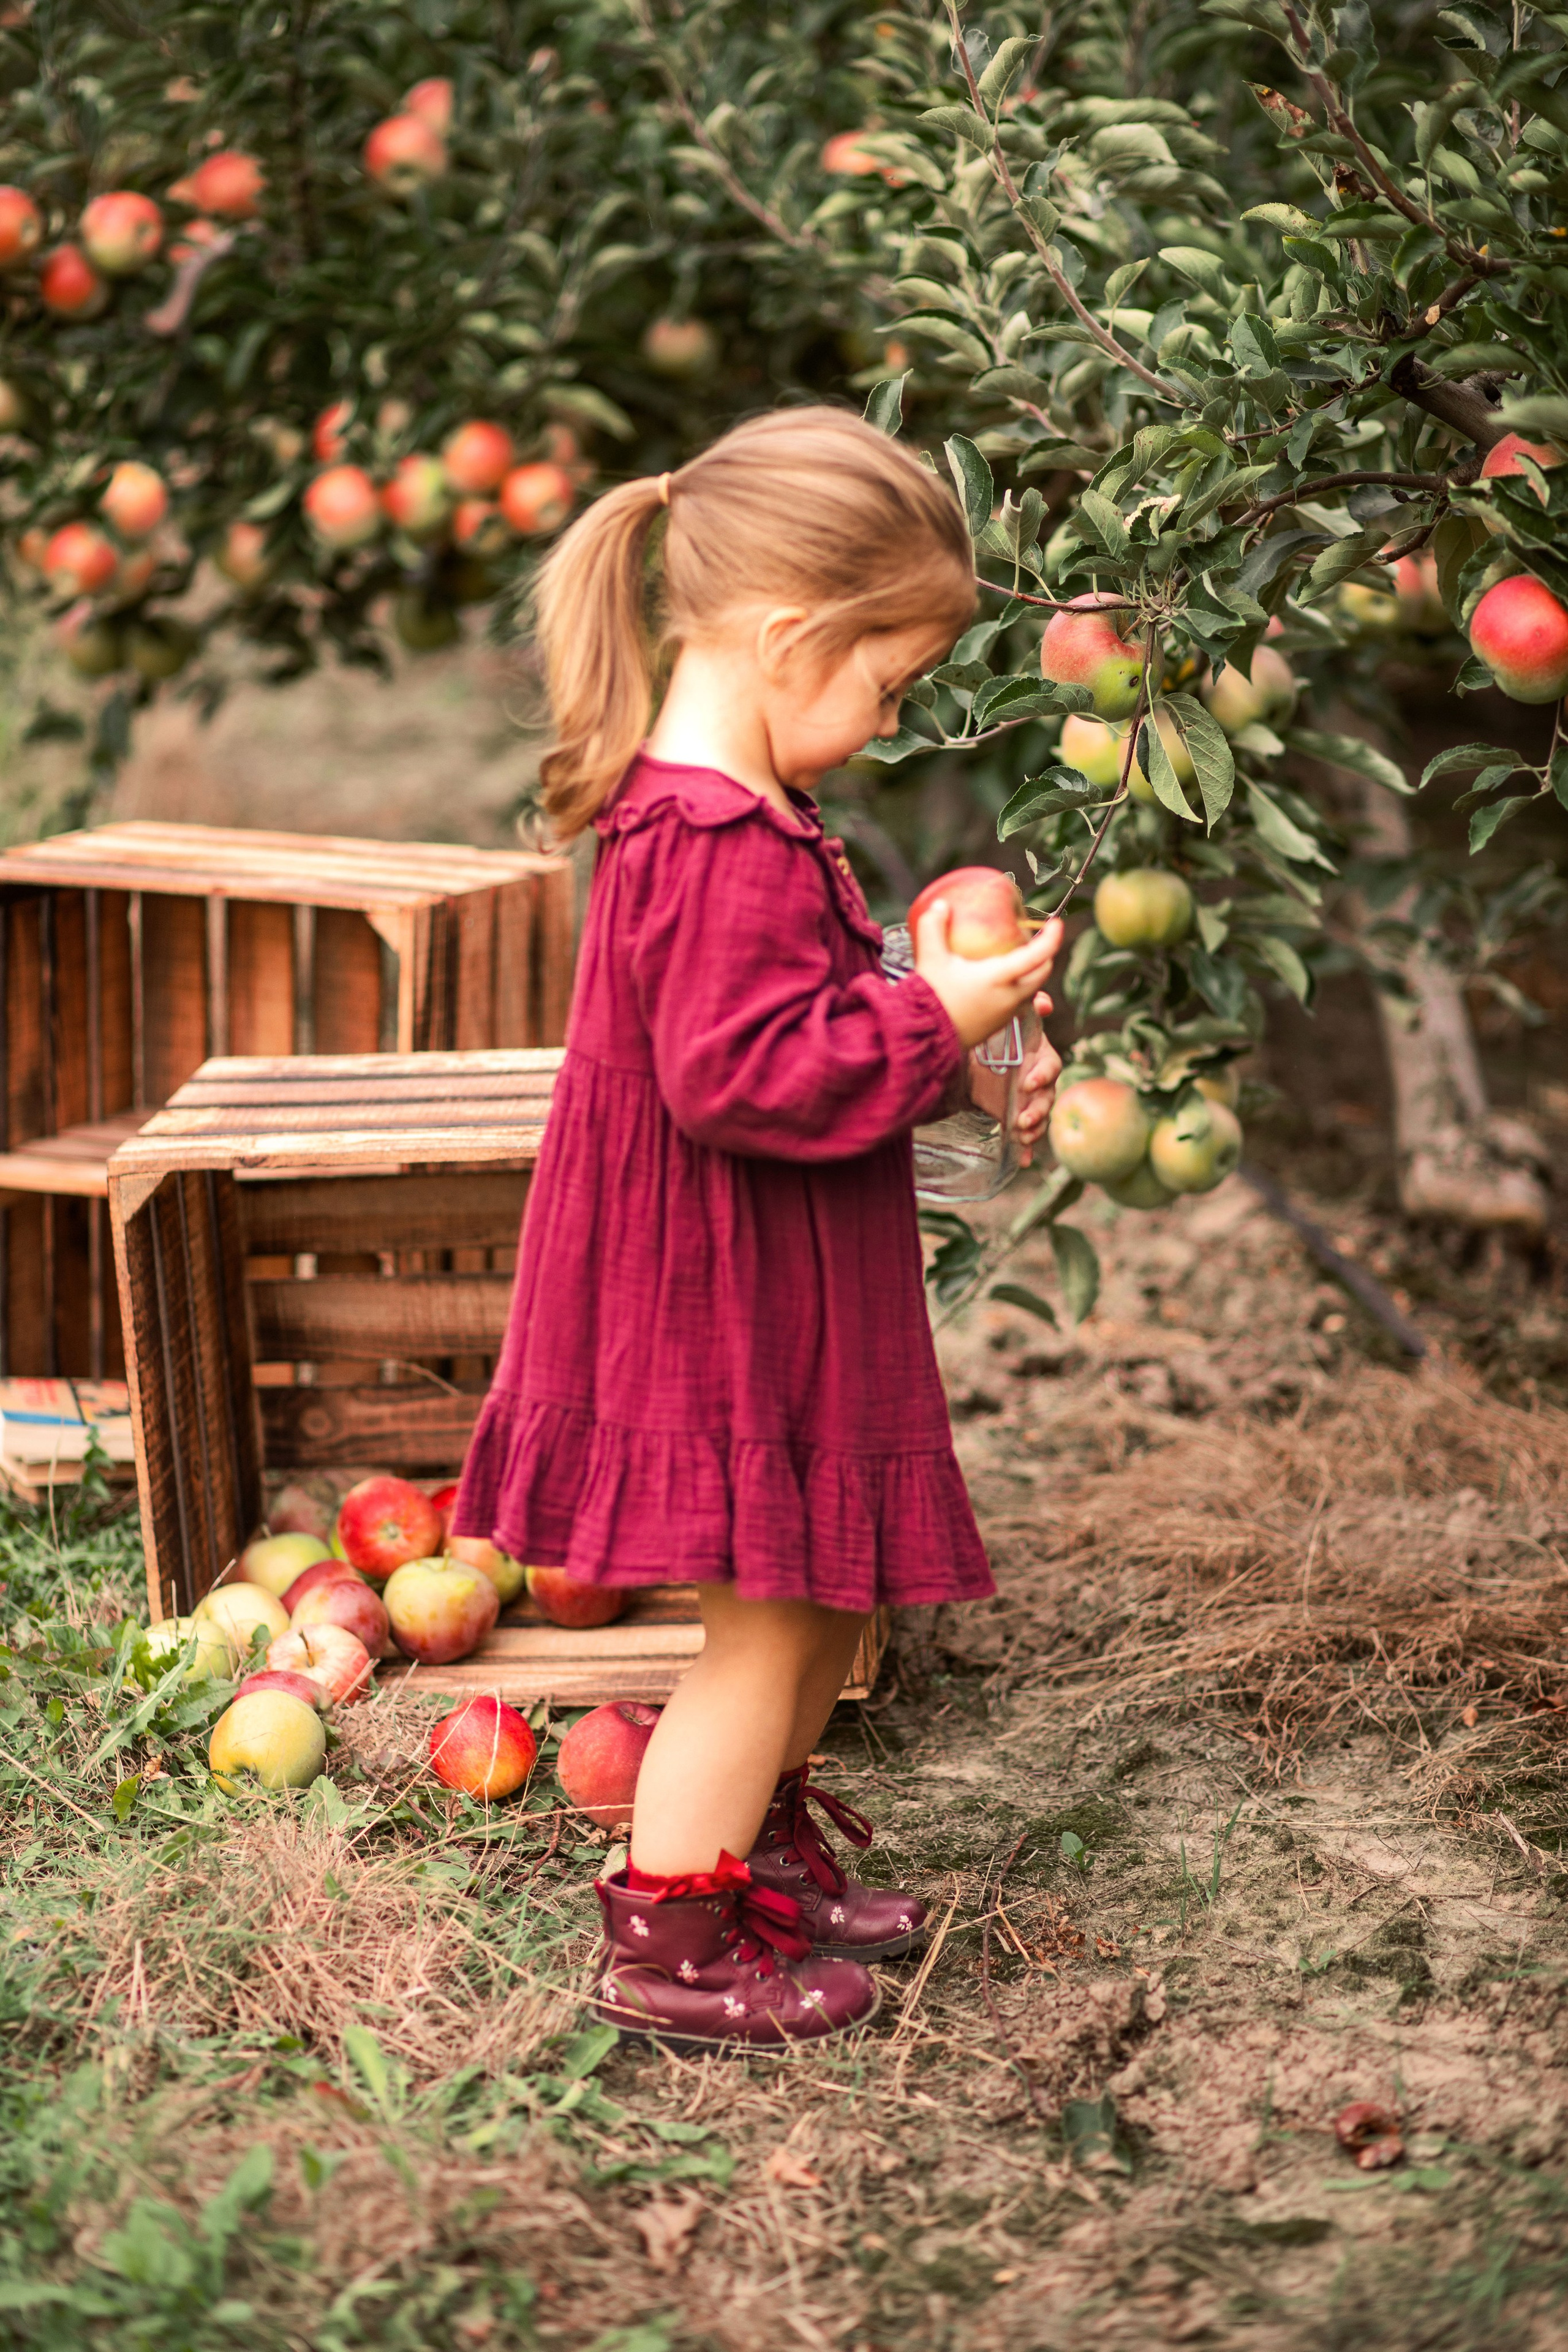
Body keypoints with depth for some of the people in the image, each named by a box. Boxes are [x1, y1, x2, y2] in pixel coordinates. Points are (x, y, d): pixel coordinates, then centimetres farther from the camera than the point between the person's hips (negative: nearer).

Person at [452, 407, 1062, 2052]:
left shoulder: (712, 819, 11)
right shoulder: (727, 849, -24)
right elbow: (742, 1074, -30)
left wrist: (946, 1045, 10)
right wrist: (934, 1022, -22)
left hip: (764, 1307, 11)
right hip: (722, 1315, -11)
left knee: (832, 1592, 22)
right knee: (766, 1619, 0)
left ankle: (760, 1849, 40)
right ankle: (672, 1945, 12)